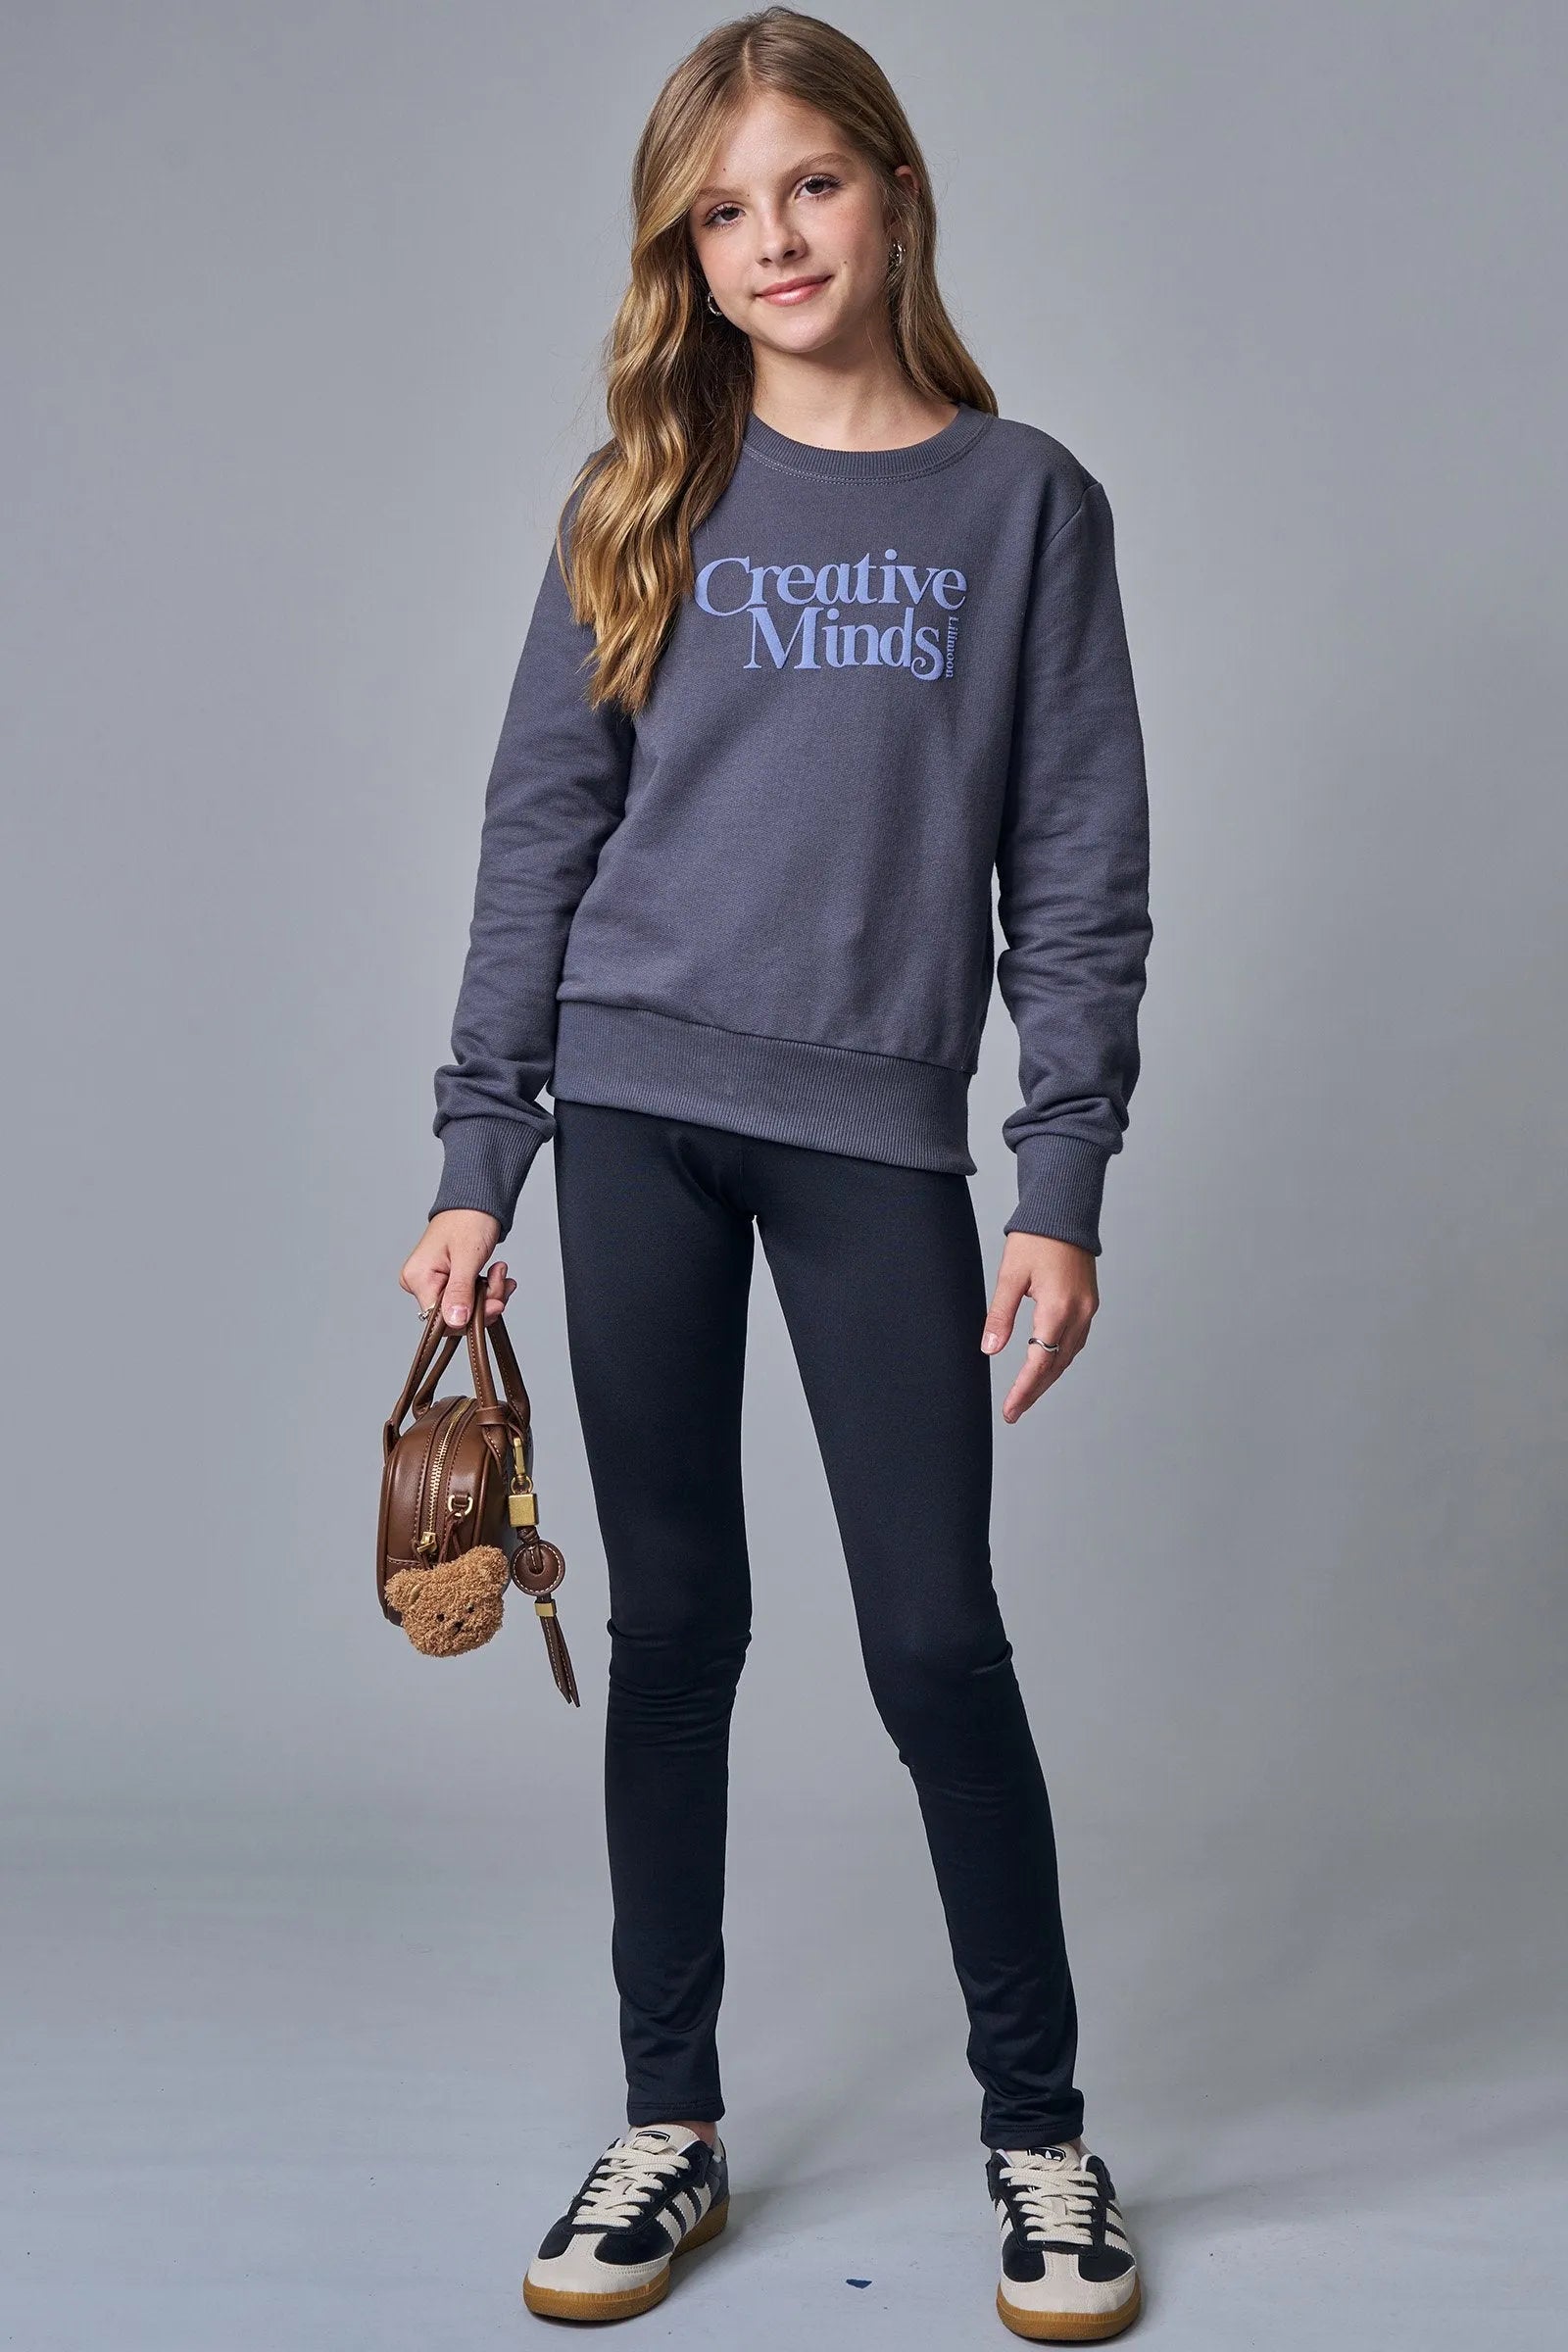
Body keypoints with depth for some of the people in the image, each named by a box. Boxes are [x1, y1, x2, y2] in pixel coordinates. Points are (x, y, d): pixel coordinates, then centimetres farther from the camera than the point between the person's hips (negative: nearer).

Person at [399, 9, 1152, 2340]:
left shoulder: (1023, 501, 5)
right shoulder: (647, 498, 8)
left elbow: (1080, 869, 2)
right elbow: (541, 829, 6)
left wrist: (1063, 1193, -4)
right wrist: (478, 1163, 1)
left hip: (878, 1130, -1)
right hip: (638, 1111, 2)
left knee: (938, 1639, 0)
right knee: (676, 1623, 8)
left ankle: (1041, 2132, 17)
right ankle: (672, 2124, 21)